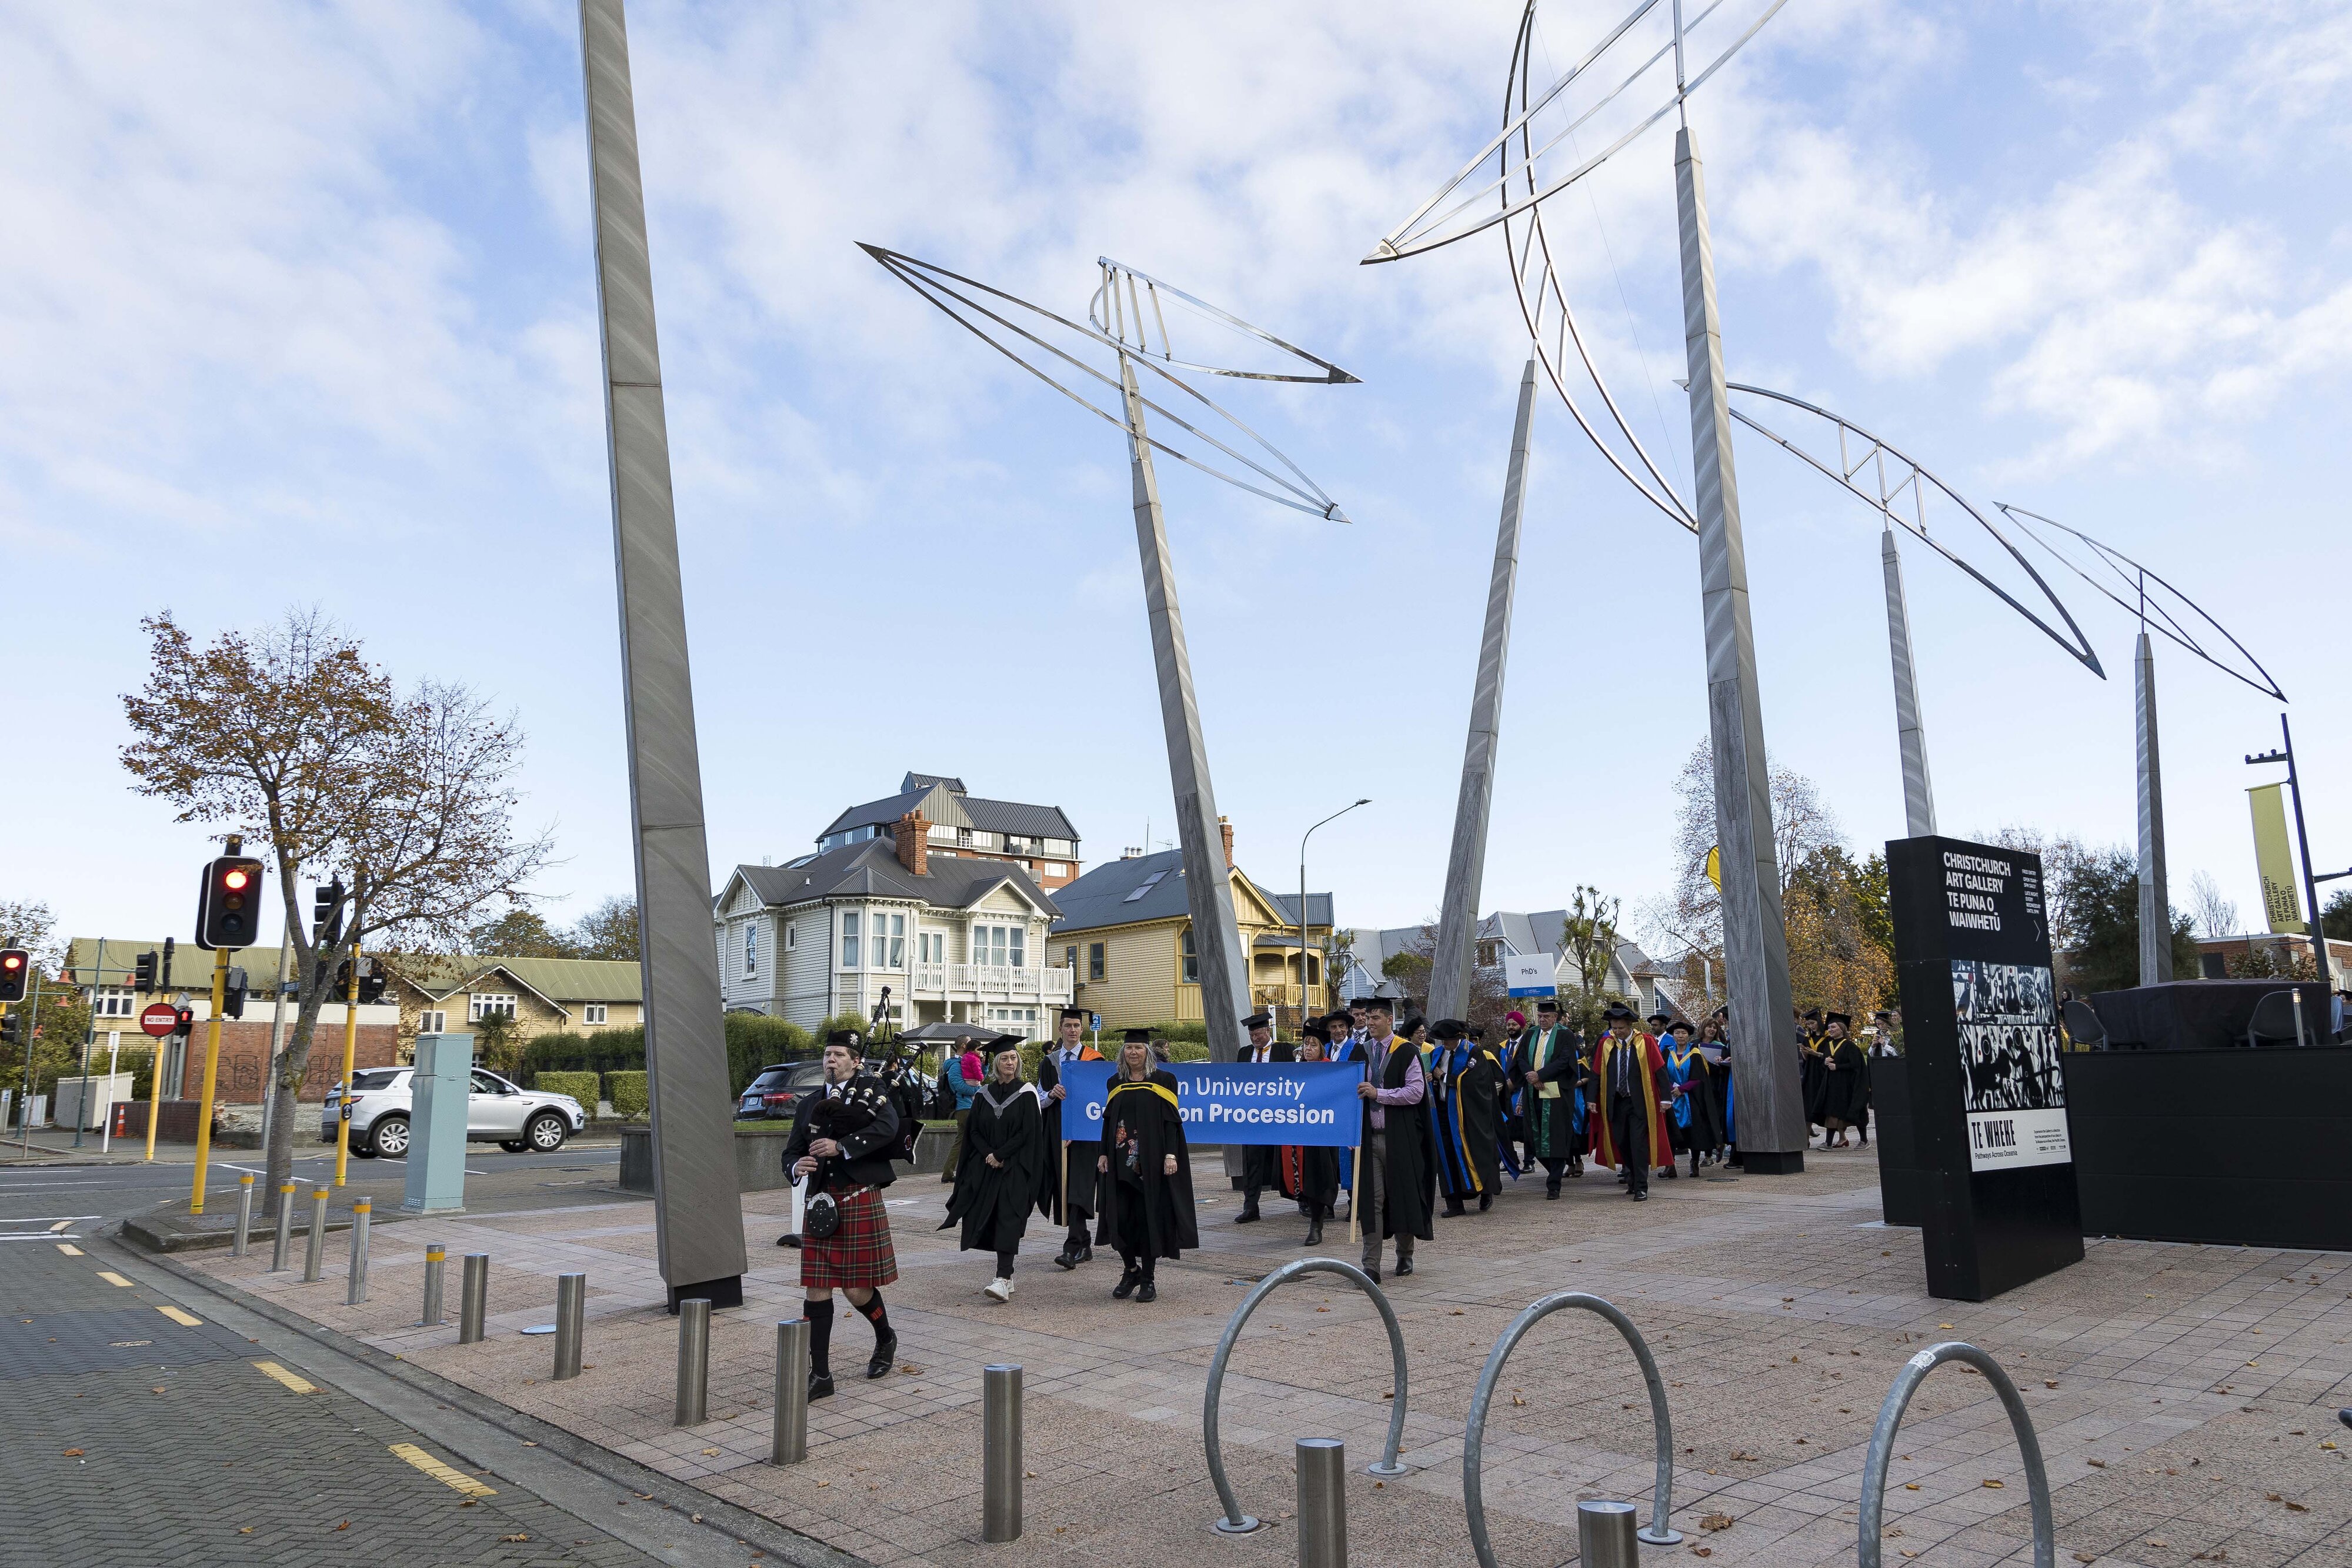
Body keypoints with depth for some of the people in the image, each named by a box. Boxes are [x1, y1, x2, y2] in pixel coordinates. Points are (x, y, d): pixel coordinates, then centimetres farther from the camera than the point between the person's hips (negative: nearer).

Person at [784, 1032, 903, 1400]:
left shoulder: (872, 1089, 1)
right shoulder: (809, 1104, 15)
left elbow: (888, 1127, -17)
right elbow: (791, 1151, 14)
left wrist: (841, 1146, -23)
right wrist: (797, 1166, -10)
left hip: (860, 1200, -4)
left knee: (857, 1288, 1)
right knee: (817, 1289, 2)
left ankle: (886, 1338, 31)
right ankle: (820, 1375, 10)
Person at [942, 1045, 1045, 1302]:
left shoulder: (1026, 1093, -2)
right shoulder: (983, 1095, 9)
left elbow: (1027, 1133, -8)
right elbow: (974, 1132, 8)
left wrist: (1000, 1155, -13)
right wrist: (989, 1155, -9)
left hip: (1015, 1168, -4)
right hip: (986, 1167, 5)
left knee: (1007, 1219, -13)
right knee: (990, 1218, 4)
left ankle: (1003, 1281, -20)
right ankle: (1006, 1274, 16)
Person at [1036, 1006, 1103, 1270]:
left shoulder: (1094, 1059, -1)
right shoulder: (1049, 1062, 12)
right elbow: (1040, 1097, 12)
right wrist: (1052, 1094, -11)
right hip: (1057, 1131, 5)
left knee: (1078, 1186, -13)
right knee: (1065, 1186, 7)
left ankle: (1073, 1249, -17)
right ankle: (1084, 1243, 21)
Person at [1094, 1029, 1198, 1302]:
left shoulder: (1163, 1080, -1)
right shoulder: (1115, 1083, 10)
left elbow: (1171, 1120, -5)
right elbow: (1108, 1121, 12)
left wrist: (1171, 1155, -14)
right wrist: (1104, 1153, 4)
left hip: (1151, 1160, -3)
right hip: (1120, 1161, 4)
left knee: (1148, 1216, -1)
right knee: (1119, 1216, 0)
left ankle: (1148, 1279, 10)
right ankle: (1131, 1270, 20)